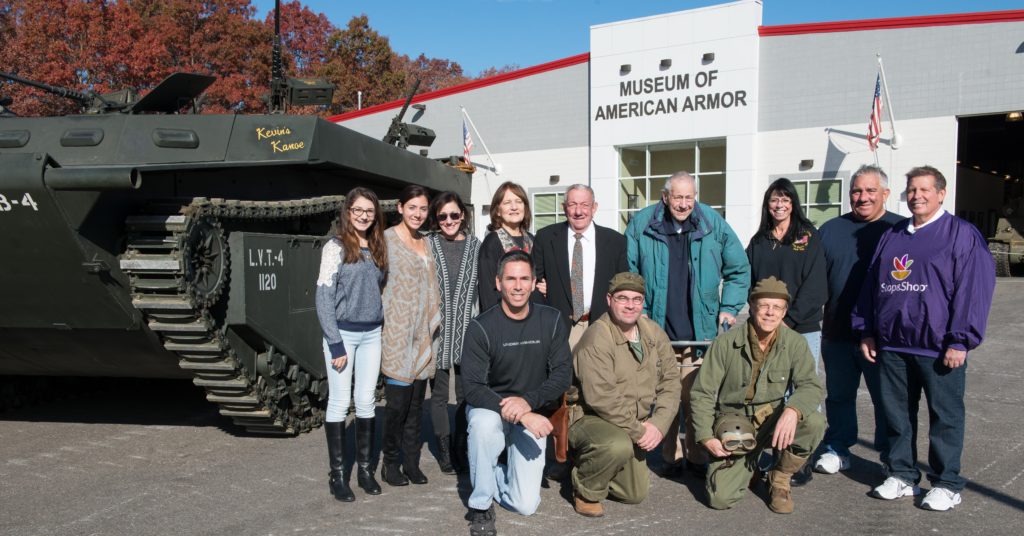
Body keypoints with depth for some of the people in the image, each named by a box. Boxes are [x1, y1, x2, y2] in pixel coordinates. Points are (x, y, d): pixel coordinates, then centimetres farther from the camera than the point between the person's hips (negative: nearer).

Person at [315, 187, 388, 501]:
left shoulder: (377, 248, 10)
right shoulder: (336, 247, -7)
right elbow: (324, 296, -11)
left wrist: (381, 326, 4)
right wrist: (336, 344, -15)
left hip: (372, 334, 5)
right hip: (343, 333, -5)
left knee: (366, 401, 9)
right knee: (340, 402, 1)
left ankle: (365, 468, 19)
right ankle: (338, 474, 10)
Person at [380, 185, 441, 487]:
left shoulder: (425, 241, 14)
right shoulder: (387, 239, -5)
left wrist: (433, 323, 15)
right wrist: (382, 324, -10)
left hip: (423, 332, 6)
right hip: (397, 331, -6)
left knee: (417, 400, 8)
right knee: (398, 400, -4)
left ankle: (411, 462, 18)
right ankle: (390, 463, 11)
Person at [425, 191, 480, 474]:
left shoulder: (475, 246, 7)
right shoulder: (428, 245, 2)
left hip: (466, 329, 1)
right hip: (437, 329, -1)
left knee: (465, 393, 6)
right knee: (439, 393, 6)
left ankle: (461, 449, 21)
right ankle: (444, 450, 19)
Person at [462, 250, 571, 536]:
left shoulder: (551, 320, -7)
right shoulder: (482, 327, -16)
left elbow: (562, 374, -8)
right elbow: (472, 386, -21)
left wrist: (528, 402, -25)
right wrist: (518, 414, -32)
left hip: (534, 414, 2)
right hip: (490, 408, -2)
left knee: (526, 505, -6)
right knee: (484, 422, -39)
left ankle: (491, 475, 28)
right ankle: (480, 505, -15)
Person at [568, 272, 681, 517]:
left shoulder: (654, 333, 0)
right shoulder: (596, 339, -22)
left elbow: (671, 381, 1)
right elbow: (601, 398, -28)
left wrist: (658, 424, -13)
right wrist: (638, 431, -22)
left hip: (635, 426, 7)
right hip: (588, 418, -7)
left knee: (635, 494, 9)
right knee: (619, 446, -38)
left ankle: (590, 463, 34)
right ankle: (586, 490, -8)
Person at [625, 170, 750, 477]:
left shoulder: (713, 224, 2)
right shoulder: (641, 225, 0)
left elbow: (739, 269, 11)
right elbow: (628, 272, 6)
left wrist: (729, 308, 4)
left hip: (700, 332, 0)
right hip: (657, 331, 0)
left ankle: (697, 456, 18)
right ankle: (671, 456, 20)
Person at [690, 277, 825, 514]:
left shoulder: (795, 343, -6)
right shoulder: (726, 343, -11)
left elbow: (811, 386, -15)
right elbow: (702, 393, -6)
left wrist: (792, 410, -37)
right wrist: (706, 437, -13)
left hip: (772, 420, 2)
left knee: (814, 423, -30)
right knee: (721, 498, -17)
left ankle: (780, 479, -3)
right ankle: (749, 462, 20)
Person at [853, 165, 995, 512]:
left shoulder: (962, 234, -3)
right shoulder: (891, 237, 15)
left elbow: (973, 289, -9)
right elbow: (871, 285, 17)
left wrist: (960, 341, -14)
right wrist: (866, 332, 12)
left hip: (938, 349, -5)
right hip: (892, 346, 5)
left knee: (945, 417, 6)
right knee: (896, 414, 11)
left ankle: (947, 484, 18)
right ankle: (902, 475, 24)